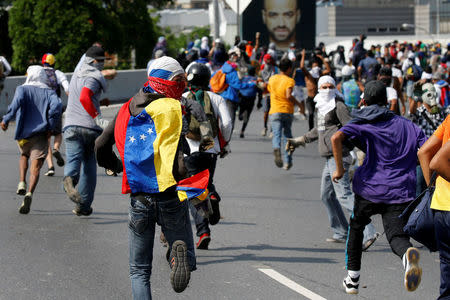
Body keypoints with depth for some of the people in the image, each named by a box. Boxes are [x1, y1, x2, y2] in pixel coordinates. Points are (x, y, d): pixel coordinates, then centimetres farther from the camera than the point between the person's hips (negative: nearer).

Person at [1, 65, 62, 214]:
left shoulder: (22, 89, 5)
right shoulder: (49, 92, 9)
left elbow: (18, 101, -17)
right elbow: (57, 105, -11)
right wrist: (51, 127, -5)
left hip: (24, 133, 1)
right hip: (41, 134, -1)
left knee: (24, 156, 31)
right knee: (35, 168, -5)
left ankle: (22, 183, 12)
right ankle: (30, 193, -28)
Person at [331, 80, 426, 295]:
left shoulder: (360, 124, 6)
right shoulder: (408, 126, 16)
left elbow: (336, 138, -15)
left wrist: (339, 169, -8)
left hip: (369, 190, -1)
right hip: (401, 193, 1)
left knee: (356, 228, 24)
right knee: (397, 235, -4)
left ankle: (352, 279, 28)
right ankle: (408, 254, -42)